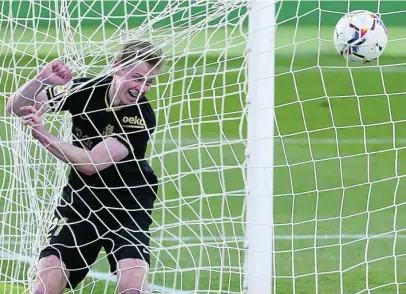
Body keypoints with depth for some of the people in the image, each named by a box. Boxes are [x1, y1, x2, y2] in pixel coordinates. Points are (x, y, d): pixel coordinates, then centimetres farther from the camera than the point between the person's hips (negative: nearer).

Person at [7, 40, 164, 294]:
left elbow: (92, 163, -27)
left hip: (127, 207, -3)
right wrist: (41, 80, -28)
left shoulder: (142, 117, -20)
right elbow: (16, 107, -8)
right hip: (80, 200, 3)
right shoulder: (86, 90, -10)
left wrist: (41, 133, -33)